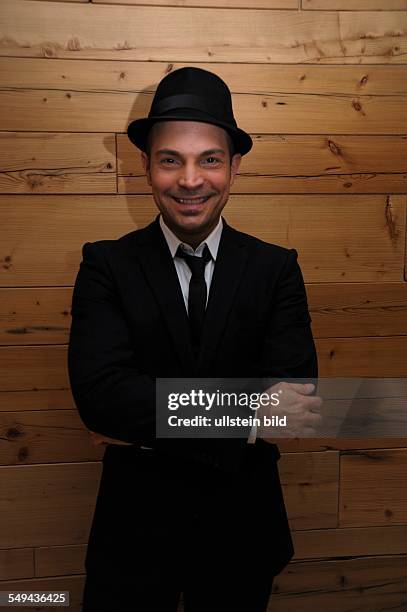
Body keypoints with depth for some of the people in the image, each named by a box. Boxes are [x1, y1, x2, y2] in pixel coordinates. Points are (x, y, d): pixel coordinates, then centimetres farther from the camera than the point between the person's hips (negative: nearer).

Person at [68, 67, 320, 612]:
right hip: (135, 525, -1)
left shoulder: (276, 269, -5)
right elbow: (97, 391, -21)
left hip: (243, 526, 2)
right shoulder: (107, 265, -8)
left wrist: (144, 422, -19)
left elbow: (296, 393, -16)